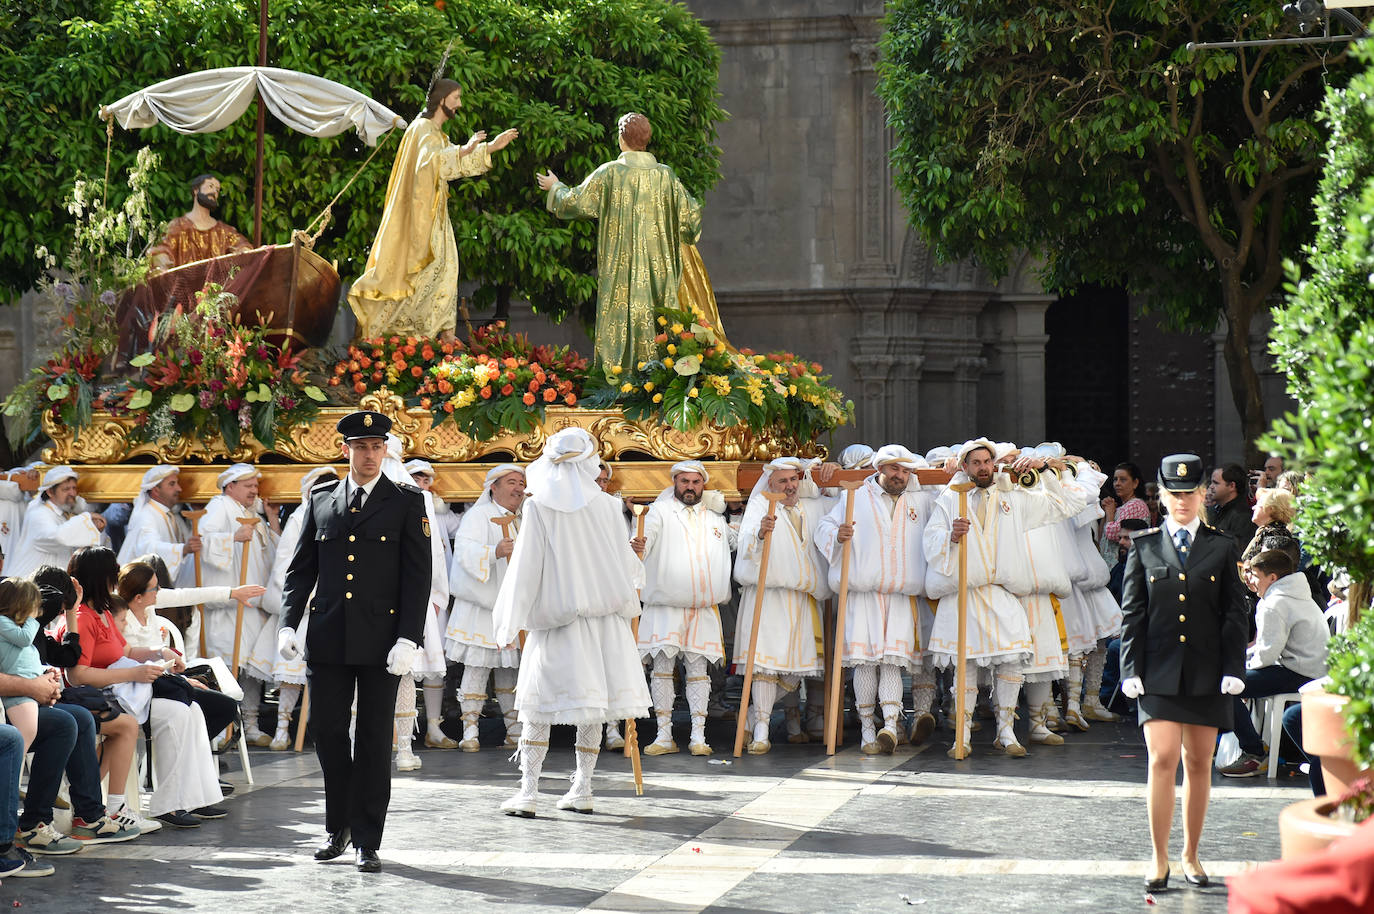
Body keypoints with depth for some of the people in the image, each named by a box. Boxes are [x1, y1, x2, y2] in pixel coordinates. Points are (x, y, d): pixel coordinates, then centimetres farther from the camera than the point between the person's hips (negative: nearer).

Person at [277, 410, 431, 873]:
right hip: (327, 639, 3)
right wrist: (288, 624, -1)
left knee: (374, 739, 3)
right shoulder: (320, 500, 10)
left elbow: (417, 576, -3)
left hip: (380, 639, -3)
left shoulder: (406, 503, 2)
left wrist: (408, 639, -12)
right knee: (326, 730, 5)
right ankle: (339, 826, 23)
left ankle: (367, 840, 10)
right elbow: (301, 569, 12)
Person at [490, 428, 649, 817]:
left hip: (554, 615, -2)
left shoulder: (537, 507, -6)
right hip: (603, 613, 2)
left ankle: (528, 791, -5)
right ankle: (582, 789, 12)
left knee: (538, 704, 2)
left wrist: (510, 622, 0)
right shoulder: (605, 505, -1)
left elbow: (526, 566, -6)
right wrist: (636, 572, 31)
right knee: (590, 707, 9)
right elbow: (625, 560, 6)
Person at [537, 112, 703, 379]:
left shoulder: (609, 172, -6)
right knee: (657, 316, 5)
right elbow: (690, 214, 4)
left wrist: (555, 187, 20)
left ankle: (618, 375, -4)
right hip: (658, 265, 3)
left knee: (621, 313, 0)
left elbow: (575, 202, 0)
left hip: (620, 262, -3)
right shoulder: (665, 175, 1)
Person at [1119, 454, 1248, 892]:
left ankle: (1191, 855, 20)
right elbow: (1132, 612, 4)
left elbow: (1234, 614, 5)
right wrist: (1131, 670, -3)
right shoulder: (1144, 546, 5)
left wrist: (1234, 670, -3)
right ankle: (1159, 859, -1)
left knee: (1199, 764, 8)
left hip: (1206, 673, 1)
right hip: (1159, 671, -1)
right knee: (1162, 760, -10)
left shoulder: (1223, 547, 5)